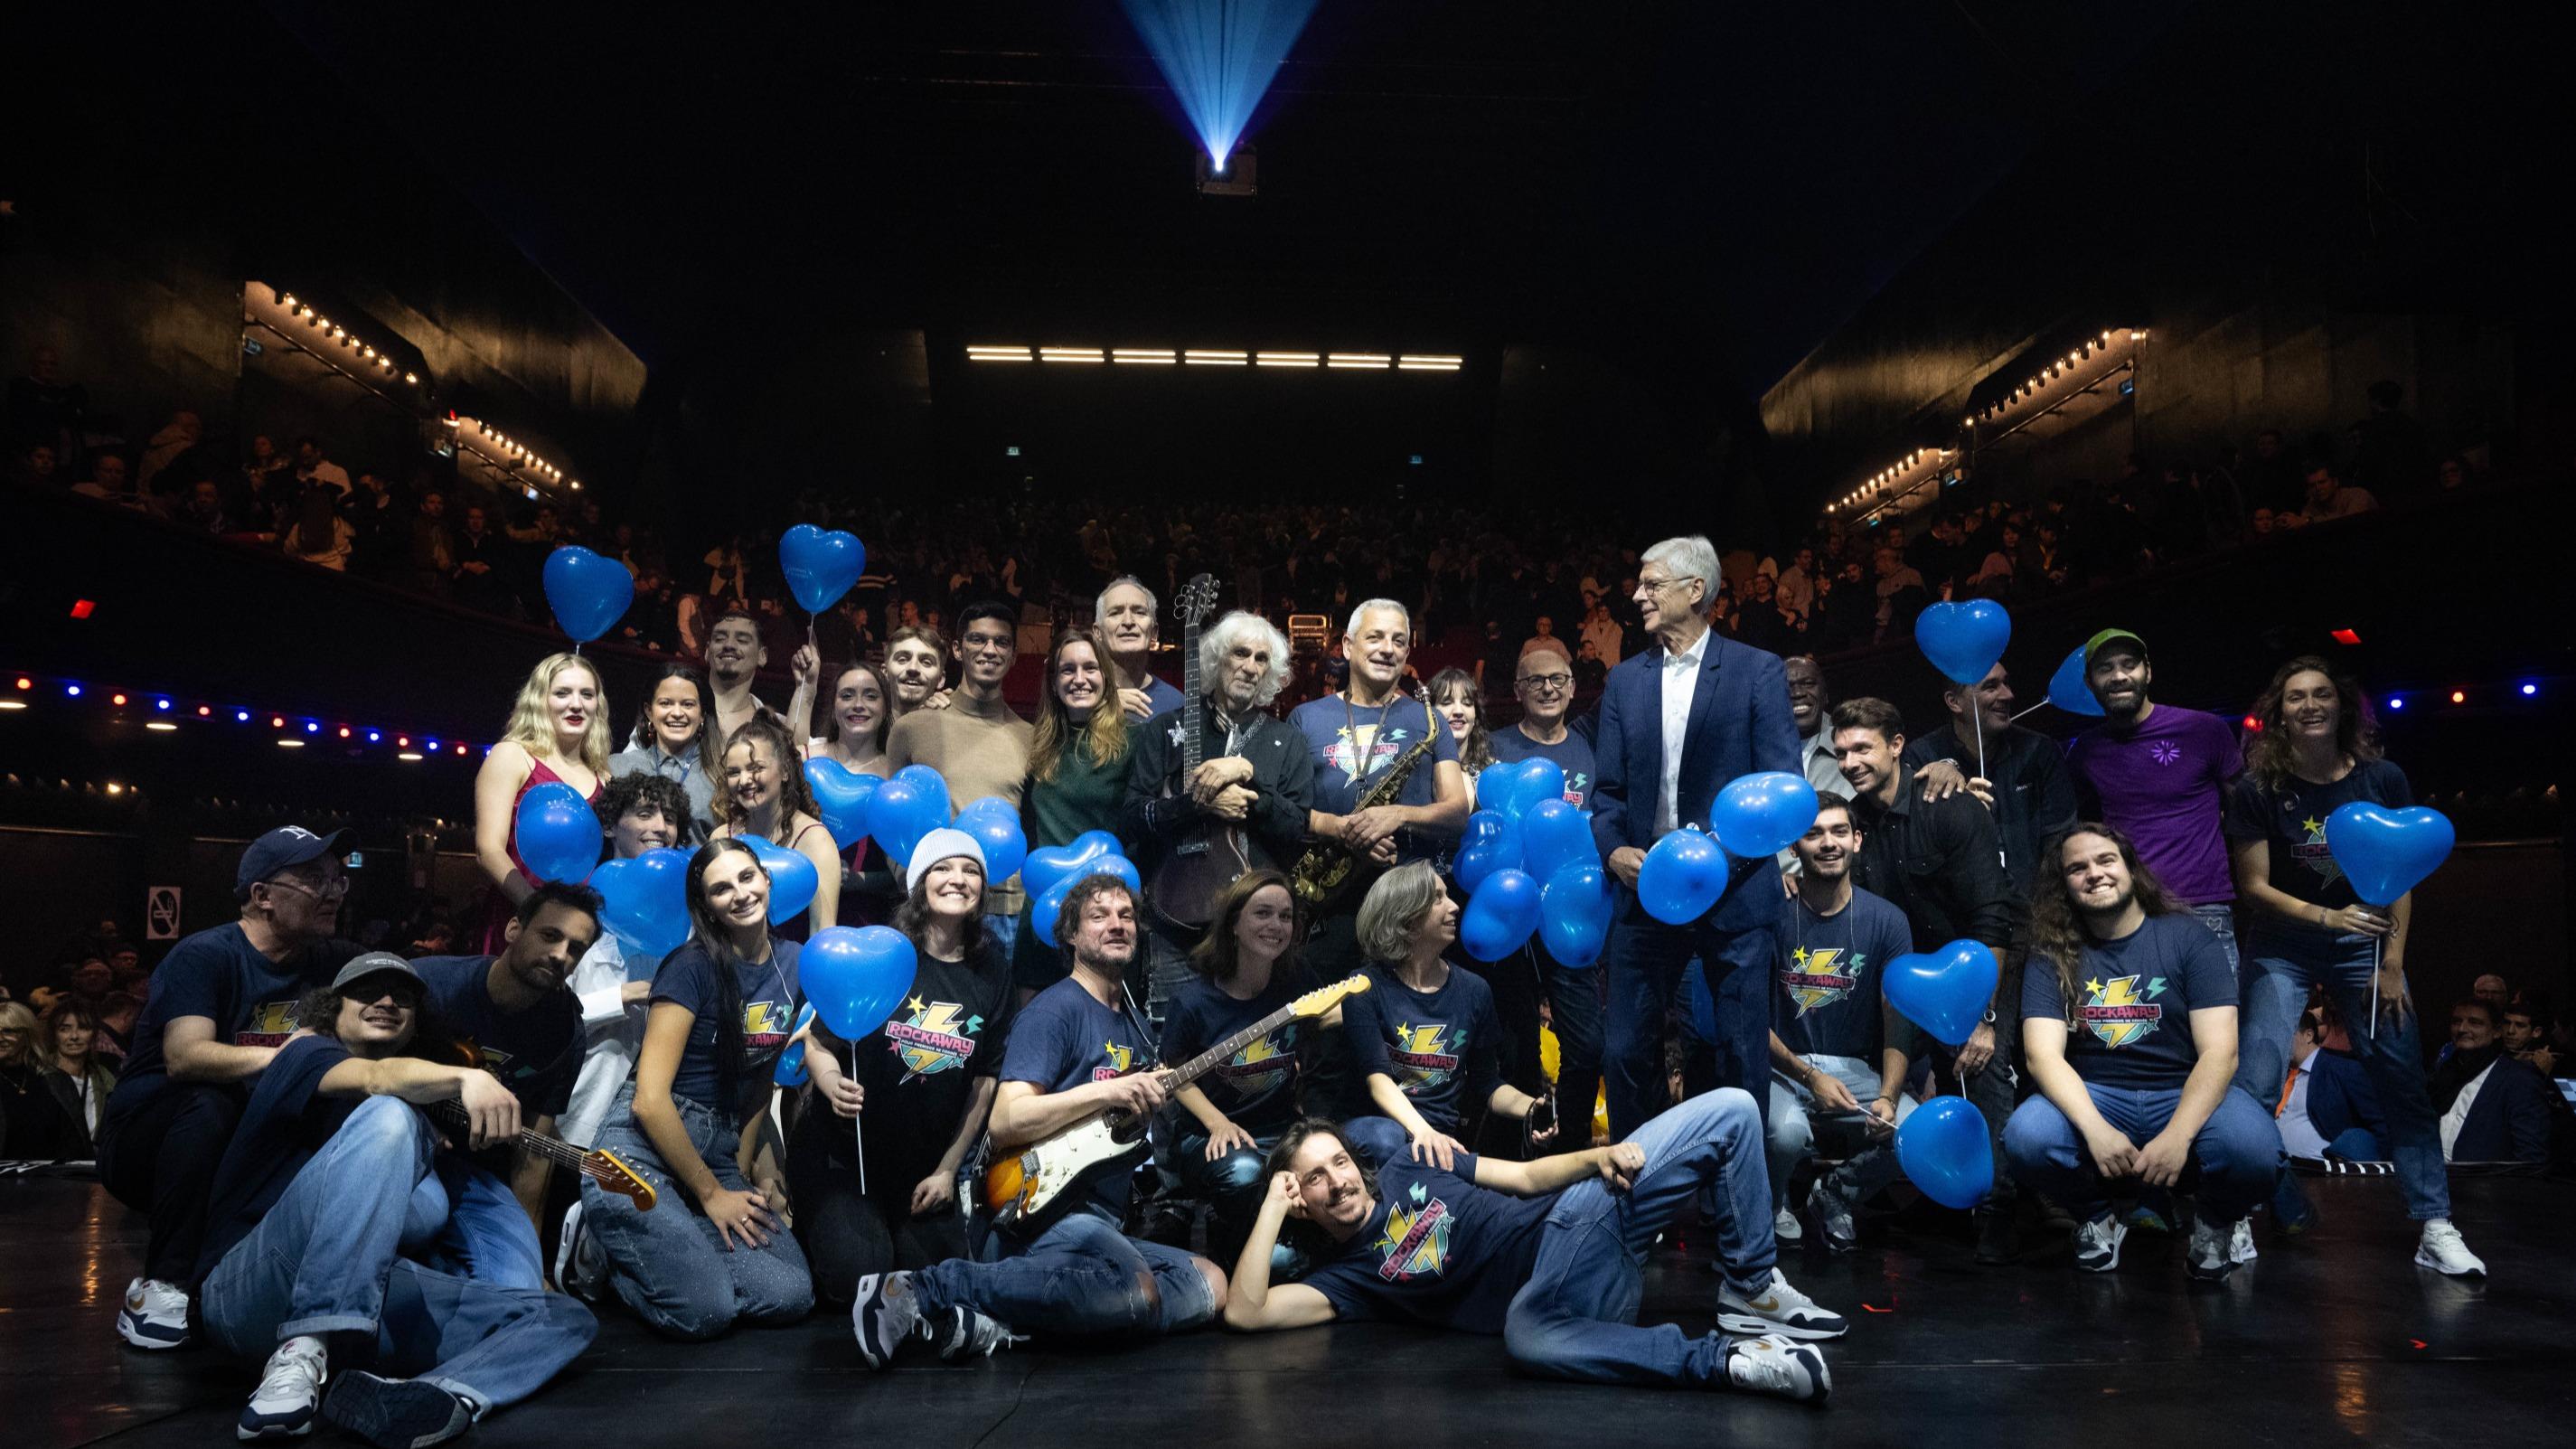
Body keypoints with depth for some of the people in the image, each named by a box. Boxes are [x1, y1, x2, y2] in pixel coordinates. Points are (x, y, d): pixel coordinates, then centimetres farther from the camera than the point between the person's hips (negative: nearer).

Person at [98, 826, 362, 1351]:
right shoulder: (207, 955, -17)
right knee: (207, 1106, -36)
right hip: (143, 1144, -5)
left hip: (239, 1158, 5)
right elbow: (185, 1057, -31)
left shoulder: (331, 961, 2)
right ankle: (161, 1286, -26)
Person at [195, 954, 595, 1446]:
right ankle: (302, 1358, -37)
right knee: (386, 1115, -26)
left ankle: (379, 1399, -39)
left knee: (566, 1319, -10)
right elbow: (378, 1078, -17)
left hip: (371, 1300, 6)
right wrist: (468, 1077, -36)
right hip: (246, 1289, -6)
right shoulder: (307, 1054, 8)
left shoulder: (419, 1113, 27)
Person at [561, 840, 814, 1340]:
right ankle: (602, 1247, 6)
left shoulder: (792, 962, 6)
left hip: (721, 1148, 6)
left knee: (792, 1295, -14)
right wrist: (712, 1194, -11)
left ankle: (663, 1248, 9)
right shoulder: (693, 968, -12)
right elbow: (649, 1099, -16)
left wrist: (746, 1163, 6)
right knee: (705, 1311, -23)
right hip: (645, 1147, -6)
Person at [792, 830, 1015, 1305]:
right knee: (857, 1274, -16)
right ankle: (813, 1225, 17)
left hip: (926, 1165, 4)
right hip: (842, 1150, -4)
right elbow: (820, 1042, -9)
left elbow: (985, 1079, 4)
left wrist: (948, 1169, 1)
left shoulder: (991, 971, 0)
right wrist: (833, 1084, -31)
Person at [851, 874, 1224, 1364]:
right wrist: (1107, 1090, -21)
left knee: (1210, 1284, -12)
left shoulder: (1135, 1027, 22)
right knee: (1133, 1289, -37)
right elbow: (1005, 1122, -16)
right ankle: (921, 1289, -23)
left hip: (1102, 1221, 9)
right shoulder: (1056, 1009, -5)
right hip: (1042, 1211, -9)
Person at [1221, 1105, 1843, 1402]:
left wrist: (1597, 1157, -2)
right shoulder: (1344, 1275, 4)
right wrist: (1274, 1203, -9)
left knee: (1731, 1110, -5)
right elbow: (1244, 1311, -13)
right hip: (1556, 1294, -5)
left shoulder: (1405, 1161, 18)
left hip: (1582, 1211, 5)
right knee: (1525, 1335, -46)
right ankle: (1727, 1359, -38)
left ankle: (1750, 1292, 4)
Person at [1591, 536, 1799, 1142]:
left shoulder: (1758, 671, 0)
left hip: (1735, 893, -3)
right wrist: (1614, 849, -8)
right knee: (1625, 1051, 4)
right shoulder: (1624, 679, 12)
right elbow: (1609, 787, 12)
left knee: (1743, 1057, 4)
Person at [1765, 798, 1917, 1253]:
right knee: (1787, 1130, -34)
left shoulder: (1886, 920, 1)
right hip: (1783, 1066, -2)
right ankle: (1774, 1203, 3)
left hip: (1857, 1068, 3)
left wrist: (1888, 1097, -18)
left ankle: (1837, 1193, 8)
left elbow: (1898, 1024, -2)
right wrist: (1808, 1076, -16)